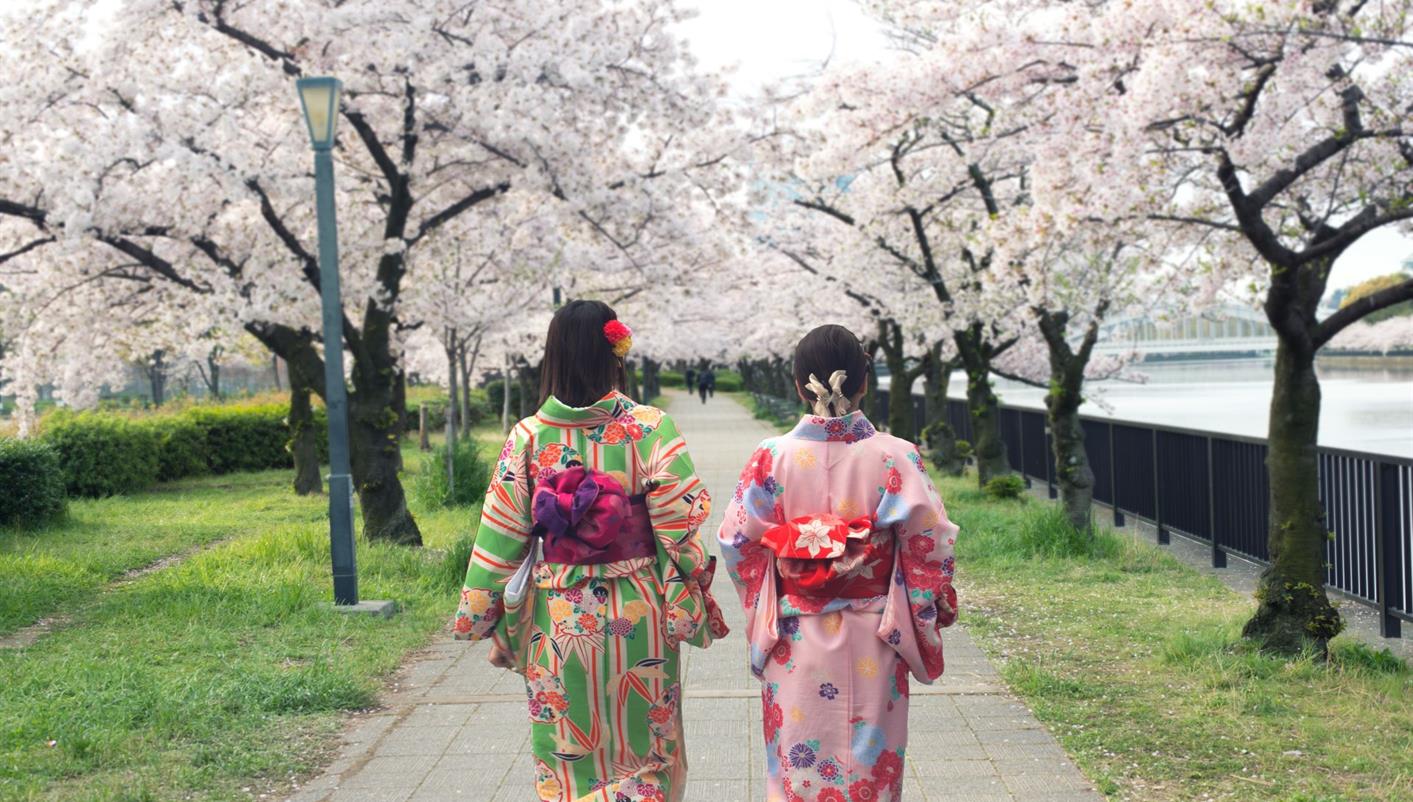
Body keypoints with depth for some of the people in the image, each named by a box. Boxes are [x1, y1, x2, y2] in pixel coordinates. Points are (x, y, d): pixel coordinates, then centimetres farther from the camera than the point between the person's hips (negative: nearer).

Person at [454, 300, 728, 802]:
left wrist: (494, 627, 8)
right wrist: (694, 610, 0)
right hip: (637, 619, -1)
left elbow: (500, 539, -1)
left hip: (556, 622, 1)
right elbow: (680, 530, -11)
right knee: (644, 756, 15)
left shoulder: (528, 437, -4)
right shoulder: (651, 430, -9)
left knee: (565, 762, 15)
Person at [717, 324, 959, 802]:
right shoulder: (897, 458, -9)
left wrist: (762, 610, 15)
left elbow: (738, 542, -2)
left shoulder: (772, 458, -8)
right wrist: (935, 611, 11)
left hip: (794, 642, 0)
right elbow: (930, 547, -5)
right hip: (872, 645, 0)